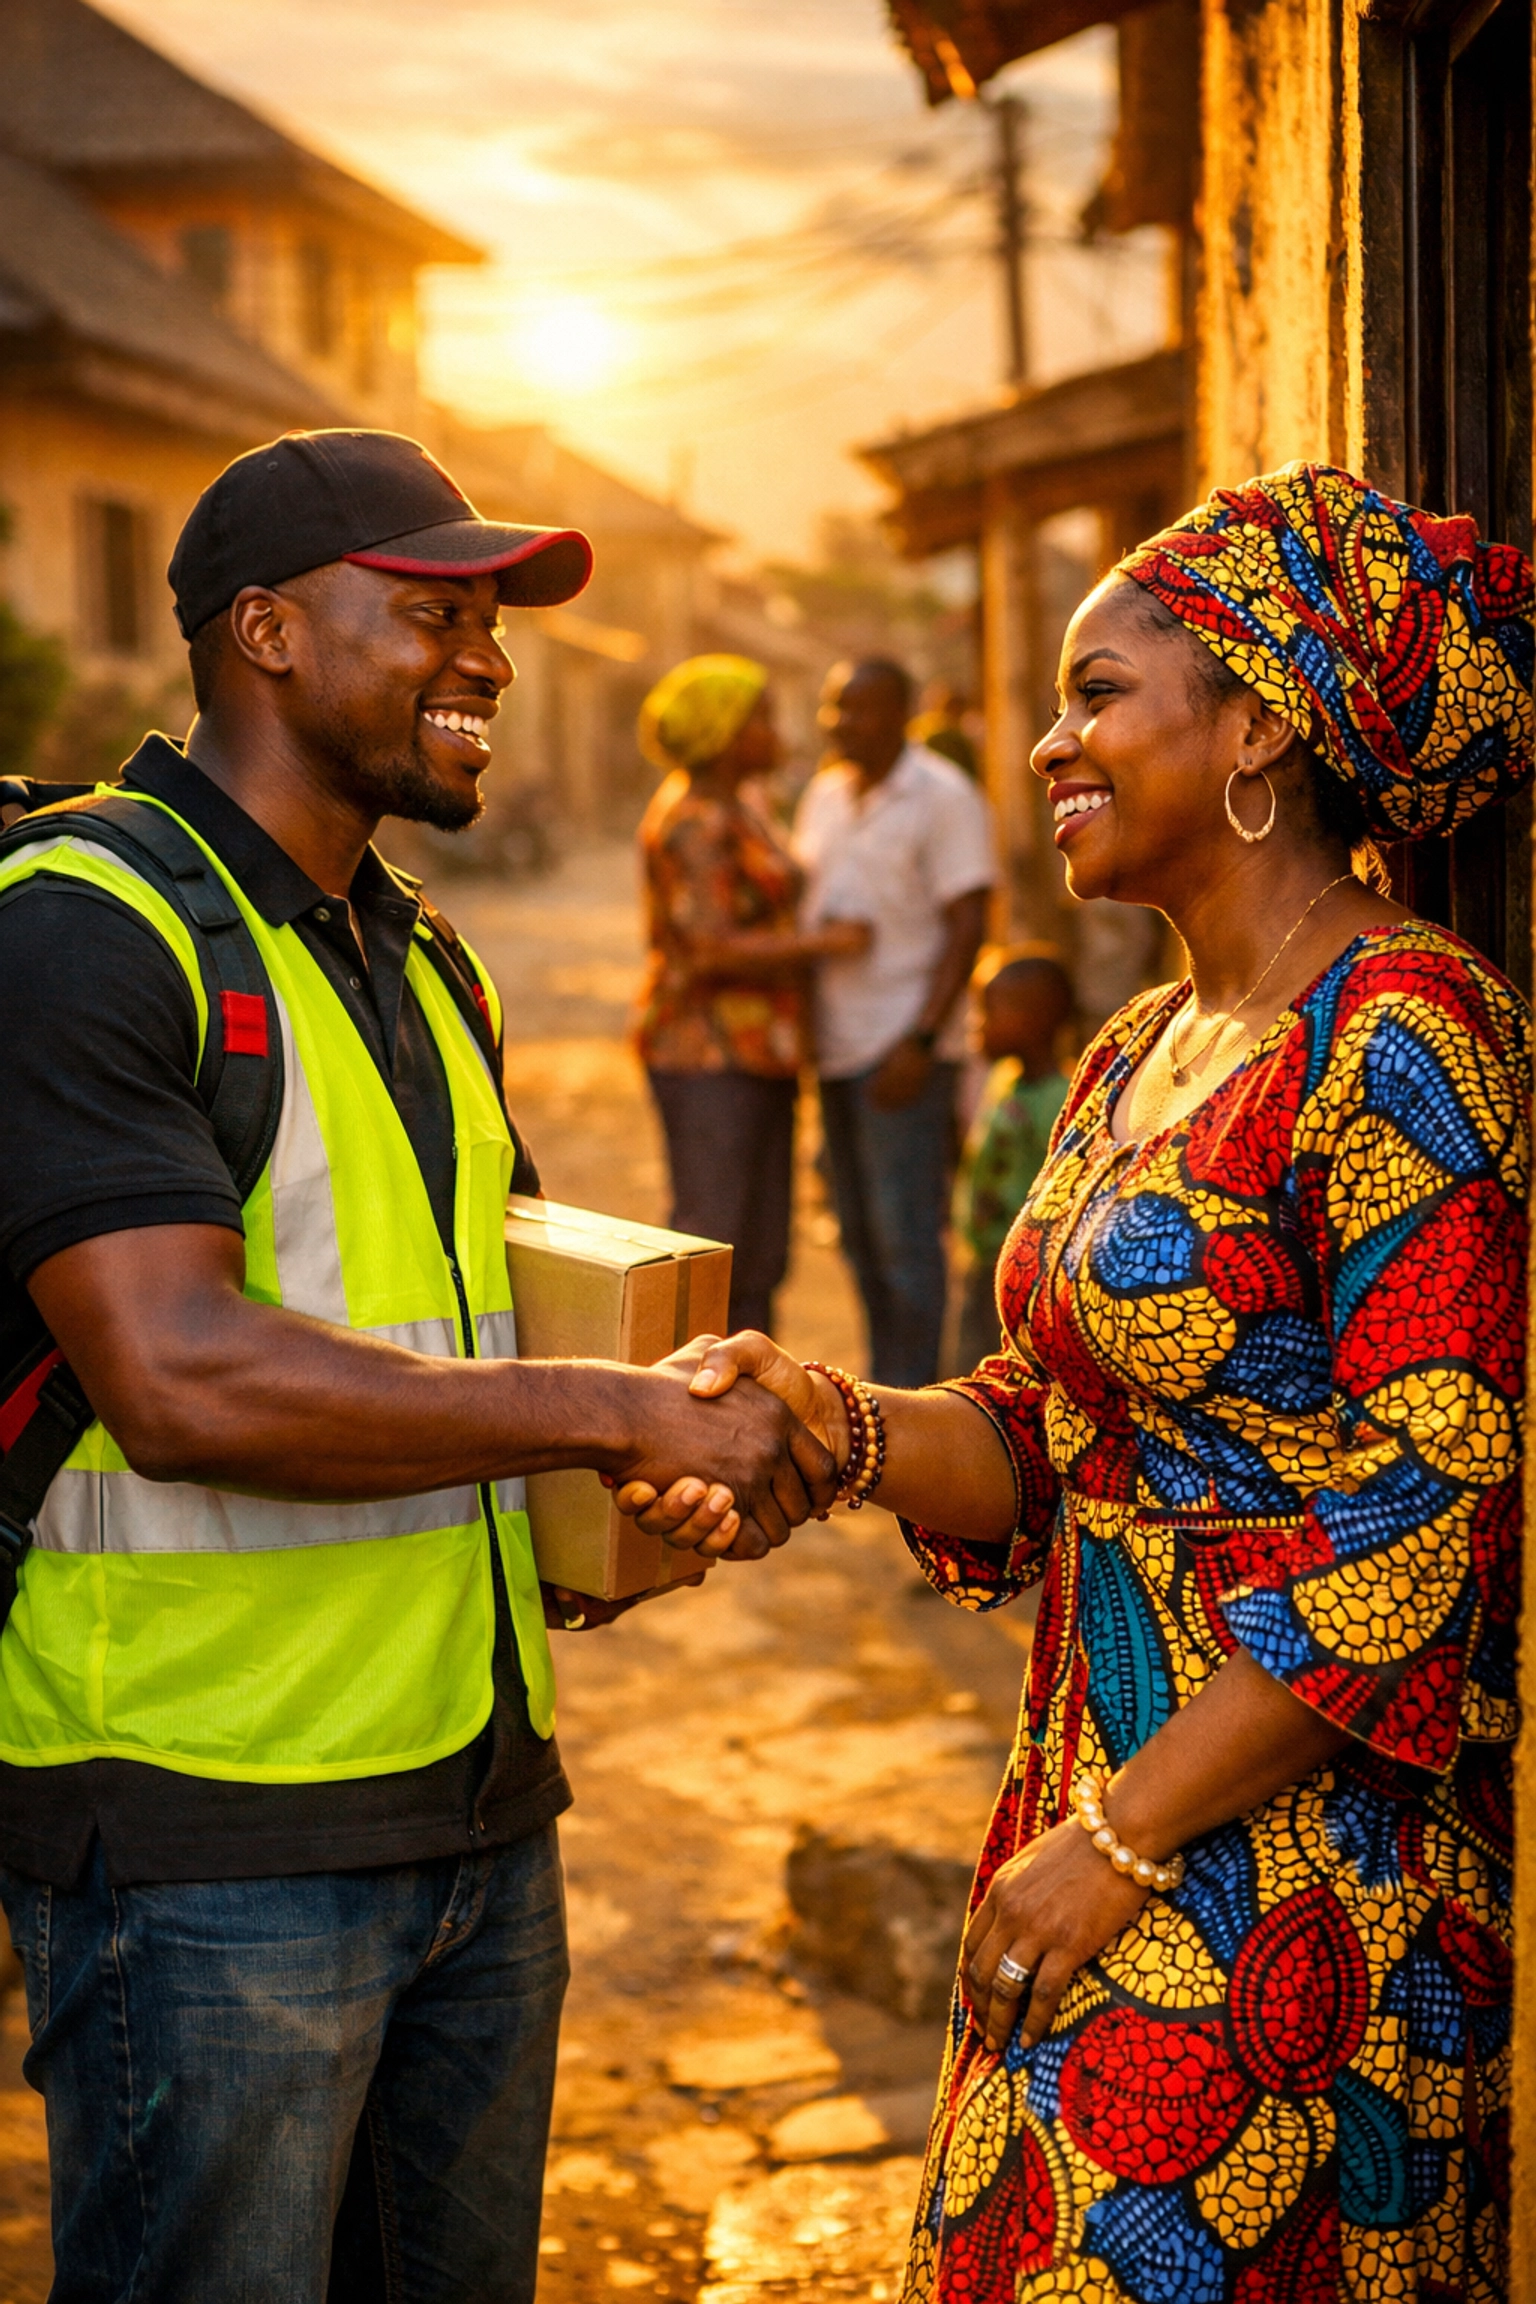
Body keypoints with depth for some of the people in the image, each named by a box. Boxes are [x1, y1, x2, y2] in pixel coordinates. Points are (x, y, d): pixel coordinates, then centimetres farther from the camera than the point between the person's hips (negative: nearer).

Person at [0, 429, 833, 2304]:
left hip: (480, 1798, 8)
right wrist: (619, 1411, -21)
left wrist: (600, 1506, 7)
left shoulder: (424, 958, 15)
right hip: (209, 1840, -8)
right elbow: (180, 1377, -25)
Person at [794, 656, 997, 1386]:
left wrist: (921, 1040, -18)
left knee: (904, 1235, -5)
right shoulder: (824, 794, 14)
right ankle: (880, 1385, 22)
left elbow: (967, 924, -12)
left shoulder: (944, 798, -7)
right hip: (837, 1044, 7)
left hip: (902, 1046, -7)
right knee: (859, 1235, 12)